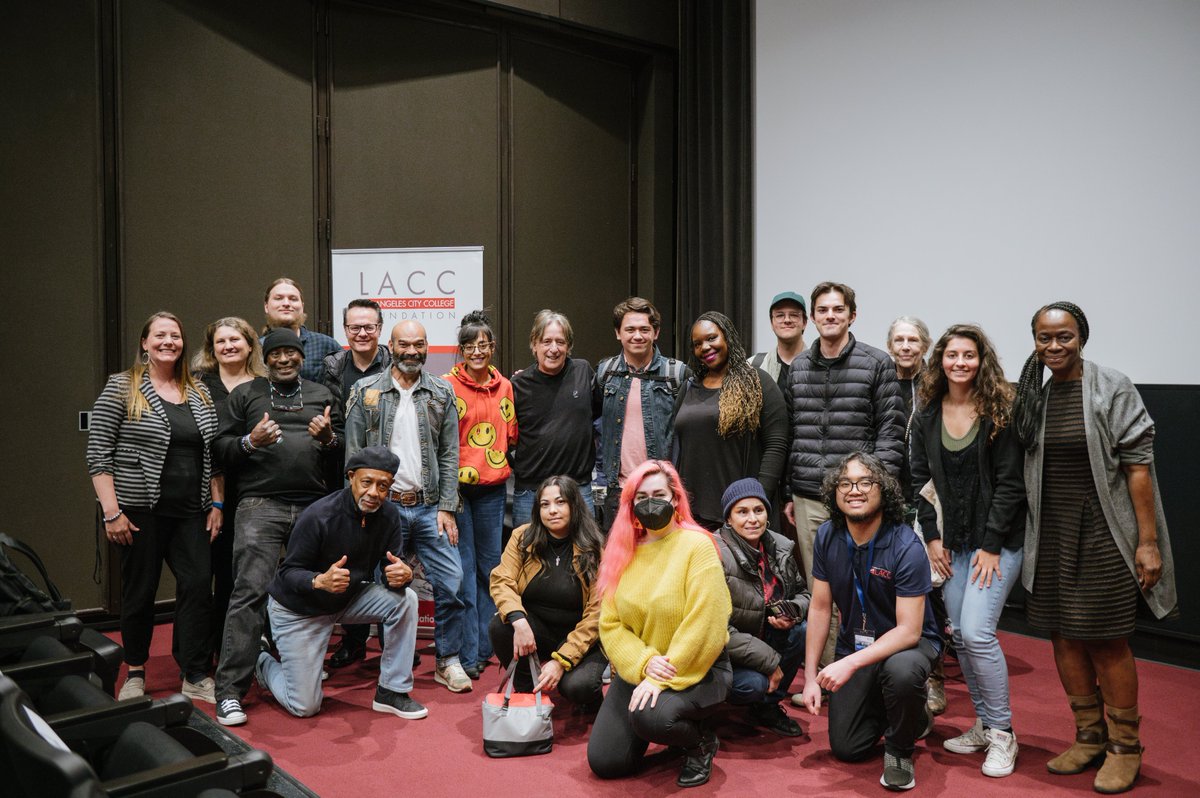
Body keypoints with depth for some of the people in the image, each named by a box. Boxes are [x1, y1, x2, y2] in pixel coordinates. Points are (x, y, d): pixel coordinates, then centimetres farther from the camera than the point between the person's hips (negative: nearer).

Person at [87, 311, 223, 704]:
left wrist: (216, 504, 6)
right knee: (139, 591, 6)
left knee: (198, 584, -2)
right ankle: (135, 673, 25)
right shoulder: (121, 388, -2)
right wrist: (112, 512, -12)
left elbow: (213, 455, 13)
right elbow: (98, 455, -7)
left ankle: (196, 676, 7)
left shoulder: (199, 393, 11)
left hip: (191, 512, 4)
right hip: (140, 511, -3)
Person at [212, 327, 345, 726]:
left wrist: (329, 438, -6)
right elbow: (221, 449, 7)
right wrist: (250, 442, -13)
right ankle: (230, 691, -7)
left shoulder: (322, 395, 18)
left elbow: (343, 452, 16)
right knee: (249, 591, -10)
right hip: (261, 506, -2)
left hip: (314, 507, 3)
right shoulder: (244, 394, 12)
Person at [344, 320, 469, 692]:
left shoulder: (442, 393, 7)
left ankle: (448, 660, 15)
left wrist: (447, 508, -2)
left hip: (429, 506, 1)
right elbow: (353, 456, 2)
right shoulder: (366, 392, 2)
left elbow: (450, 455, 5)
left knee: (451, 581, -3)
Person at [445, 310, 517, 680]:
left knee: (490, 566, 11)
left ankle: (484, 646, 24)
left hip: (493, 487, 5)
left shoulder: (504, 386, 8)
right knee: (463, 570, -1)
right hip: (457, 486, -4)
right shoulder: (448, 385, -5)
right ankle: (467, 654, 6)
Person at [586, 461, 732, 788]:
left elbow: (704, 625, -20)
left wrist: (664, 678, -22)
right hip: (636, 670, 5)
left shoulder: (697, 545, -13)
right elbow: (610, 623, -2)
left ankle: (701, 742, 0)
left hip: (697, 669, -5)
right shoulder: (622, 550, 4)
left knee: (649, 716, -34)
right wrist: (644, 665, -18)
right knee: (604, 762, -3)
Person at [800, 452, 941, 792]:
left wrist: (851, 663, -36)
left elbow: (909, 630, -27)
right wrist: (810, 677, -7)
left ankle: (899, 750, -7)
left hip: (908, 640, -4)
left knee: (901, 671, -40)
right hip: (854, 642, 5)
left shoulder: (906, 547, -26)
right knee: (845, 748, 3)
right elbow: (820, 606, -4)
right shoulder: (828, 536, -11)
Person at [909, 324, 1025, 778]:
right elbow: (920, 478, 8)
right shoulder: (927, 416, 5)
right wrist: (932, 535, 1)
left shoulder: (1001, 412, -9)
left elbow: (1010, 482, -11)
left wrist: (991, 545, -13)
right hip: (952, 542, 5)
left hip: (998, 541, -5)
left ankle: (1002, 733, 4)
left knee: (977, 632, -13)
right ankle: (983, 725, 24)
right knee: (959, 634, 7)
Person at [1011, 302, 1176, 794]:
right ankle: (1090, 738, 27)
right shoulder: (1033, 397, 7)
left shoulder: (1112, 390, -8)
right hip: (1051, 532, 5)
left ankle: (1125, 748, 19)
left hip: (1102, 531, -5)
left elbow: (1138, 467, -11)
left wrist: (1148, 541, -14)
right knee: (1063, 636, 10)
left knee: (1105, 639, 1)